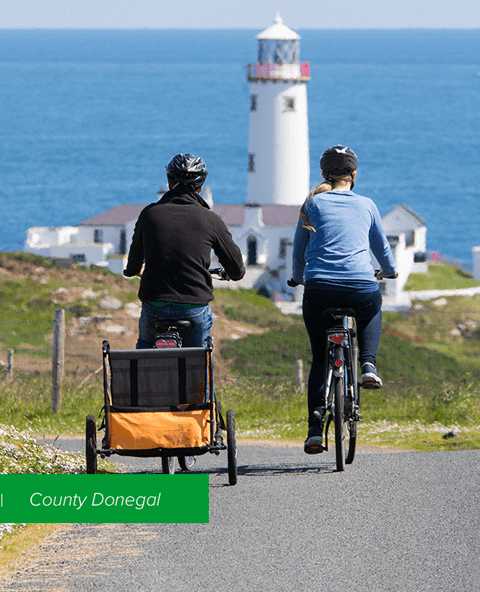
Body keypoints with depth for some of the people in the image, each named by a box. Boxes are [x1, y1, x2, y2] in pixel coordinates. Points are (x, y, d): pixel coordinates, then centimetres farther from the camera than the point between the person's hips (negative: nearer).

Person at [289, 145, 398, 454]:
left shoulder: (313, 203, 11)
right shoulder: (366, 205, 13)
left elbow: (299, 248, 21)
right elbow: (382, 246, 27)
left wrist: (298, 277, 42)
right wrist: (390, 271, 48)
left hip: (319, 289, 0)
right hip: (361, 288, 0)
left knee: (320, 358, 17)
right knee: (373, 310, 37)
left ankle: (315, 426, 5)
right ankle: (368, 364, 12)